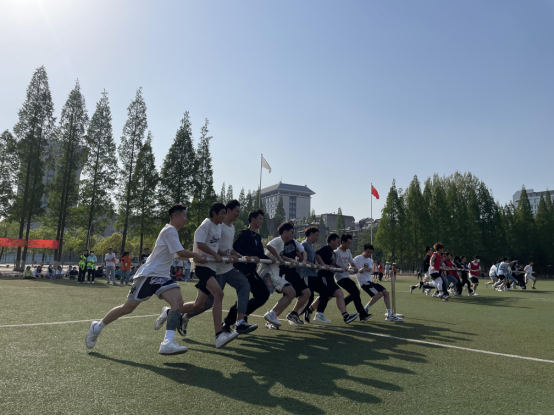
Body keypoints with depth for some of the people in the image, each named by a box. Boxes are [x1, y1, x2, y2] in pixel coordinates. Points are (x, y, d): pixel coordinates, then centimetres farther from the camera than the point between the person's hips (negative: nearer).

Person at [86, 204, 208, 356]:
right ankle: (96, 328, 30)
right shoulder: (170, 230, -12)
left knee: (178, 302, -17)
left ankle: (168, 343, -23)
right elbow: (181, 252, -21)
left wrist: (196, 258, 13)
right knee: (127, 308, 5)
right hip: (149, 275, -8)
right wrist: (196, 255, -4)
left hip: (162, 277, 8)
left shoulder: (172, 231, 17)